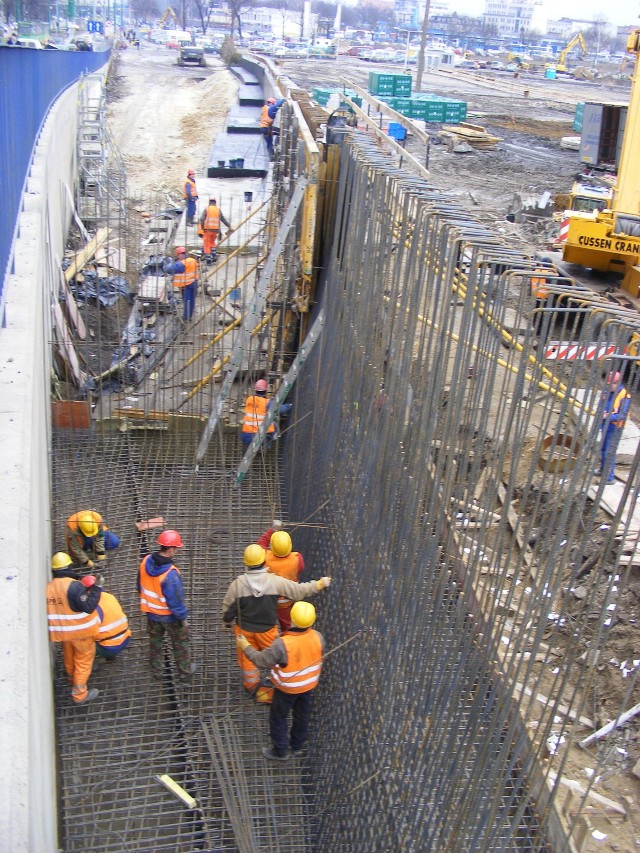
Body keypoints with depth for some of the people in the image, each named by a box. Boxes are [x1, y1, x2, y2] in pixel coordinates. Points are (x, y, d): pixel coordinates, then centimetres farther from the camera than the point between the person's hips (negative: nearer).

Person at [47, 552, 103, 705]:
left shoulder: (48, 588, -4)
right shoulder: (74, 586, -25)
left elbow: (49, 610, 8)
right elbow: (88, 607, -28)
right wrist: (96, 588, -21)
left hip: (61, 631, 6)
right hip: (80, 631, -6)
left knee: (69, 659, 26)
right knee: (83, 661, 9)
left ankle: (74, 682, 48)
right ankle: (79, 694, 15)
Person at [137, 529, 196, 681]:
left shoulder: (146, 562, -16)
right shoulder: (170, 574, -37)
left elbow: (140, 586, 2)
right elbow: (175, 600, -27)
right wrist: (183, 617, -11)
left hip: (151, 612, 6)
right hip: (169, 616, -6)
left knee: (155, 642, 26)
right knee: (180, 643, 20)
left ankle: (156, 671, 44)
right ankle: (185, 670, 38)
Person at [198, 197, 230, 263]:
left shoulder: (206, 209, 0)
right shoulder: (218, 209, 9)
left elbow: (202, 219, -10)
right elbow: (223, 219, 14)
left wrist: (202, 227, -1)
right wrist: (229, 226, 25)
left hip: (208, 229, -3)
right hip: (215, 229, 3)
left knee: (206, 244, 3)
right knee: (213, 242, 22)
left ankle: (209, 258, -1)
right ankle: (214, 256, 12)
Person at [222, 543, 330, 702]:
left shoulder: (237, 584, -21)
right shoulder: (275, 581, -22)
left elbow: (228, 607, -8)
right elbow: (299, 590, -13)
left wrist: (227, 622, 15)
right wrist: (320, 584, 1)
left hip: (244, 629, 1)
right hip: (267, 629, -1)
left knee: (247, 659, 21)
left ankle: (254, 687, 40)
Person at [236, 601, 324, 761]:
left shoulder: (282, 644, -36)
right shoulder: (317, 637, -23)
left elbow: (262, 660, -26)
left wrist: (245, 646, -13)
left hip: (287, 688, -5)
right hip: (309, 685, 5)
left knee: (278, 717, 20)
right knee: (302, 714, 27)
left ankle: (280, 750, 36)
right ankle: (297, 744, 48)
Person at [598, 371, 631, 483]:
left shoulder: (624, 396, -21)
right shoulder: (608, 391, 1)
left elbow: (622, 416, -21)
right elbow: (602, 405, 14)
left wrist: (608, 416, -30)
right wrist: (602, 412, -7)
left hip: (615, 428, -8)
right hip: (605, 425, 8)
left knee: (610, 453, -6)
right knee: (603, 449, 21)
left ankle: (609, 477, 2)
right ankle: (603, 469, 40)